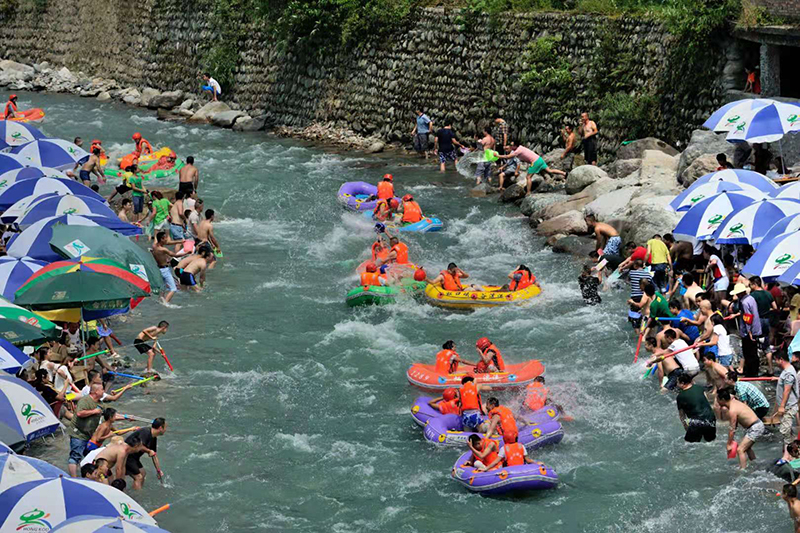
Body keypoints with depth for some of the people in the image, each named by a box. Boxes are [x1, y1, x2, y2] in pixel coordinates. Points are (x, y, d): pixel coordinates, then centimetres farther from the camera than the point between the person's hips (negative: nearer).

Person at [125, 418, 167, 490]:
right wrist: (149, 451, -18)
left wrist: (159, 471, 23)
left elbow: (154, 456, 19)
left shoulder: (153, 439, 9)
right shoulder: (146, 432, -21)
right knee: (138, 477, -11)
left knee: (143, 474, 17)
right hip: (126, 456, -10)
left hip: (134, 457, 10)